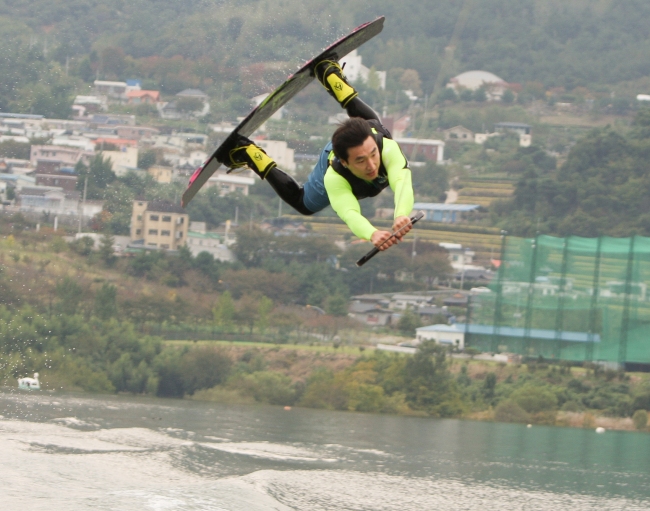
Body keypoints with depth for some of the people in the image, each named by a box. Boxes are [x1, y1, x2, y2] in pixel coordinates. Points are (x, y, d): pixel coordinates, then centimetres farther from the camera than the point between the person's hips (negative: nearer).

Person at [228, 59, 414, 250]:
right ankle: (250, 155, 34)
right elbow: (350, 213, -62)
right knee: (304, 204, 25)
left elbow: (402, 182, -65)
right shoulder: (334, 177, -49)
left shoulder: (387, 147, -49)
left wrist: (401, 215, -88)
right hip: (331, 156, -2)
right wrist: (372, 234, -86)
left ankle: (331, 77, 50)